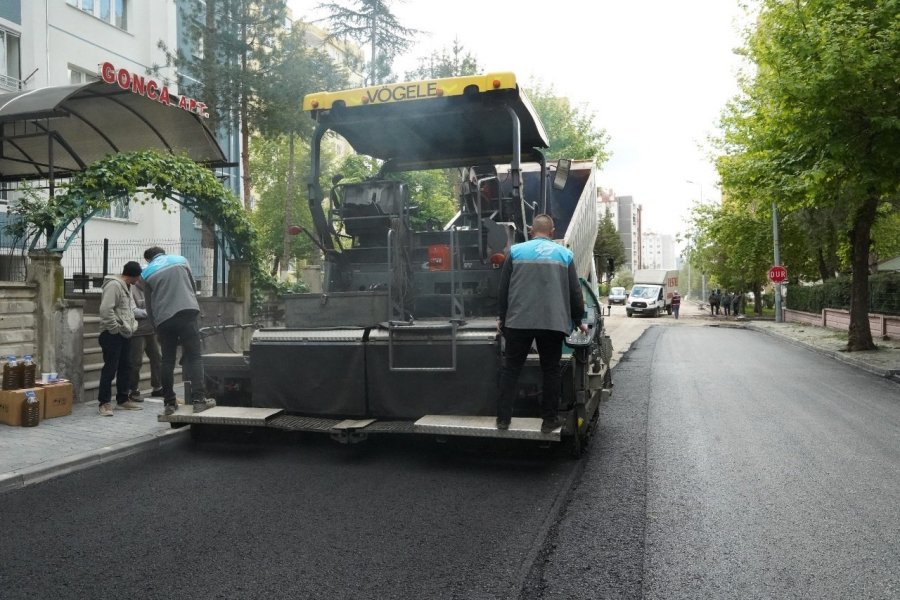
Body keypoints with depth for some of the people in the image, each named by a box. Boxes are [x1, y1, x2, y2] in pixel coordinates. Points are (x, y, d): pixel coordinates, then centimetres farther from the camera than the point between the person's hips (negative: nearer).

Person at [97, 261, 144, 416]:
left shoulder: (126, 287, 17)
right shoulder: (114, 285, -14)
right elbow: (106, 310, -23)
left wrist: (132, 325, 13)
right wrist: (115, 329, -18)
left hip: (124, 334, 10)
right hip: (112, 335, -10)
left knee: (125, 367, 13)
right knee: (110, 368, -6)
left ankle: (122, 400, 22)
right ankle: (105, 403, 0)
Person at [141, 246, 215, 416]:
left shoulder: (147, 273, 15)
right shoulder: (181, 260, 15)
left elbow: (149, 306, 16)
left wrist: (156, 328, 24)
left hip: (163, 319, 1)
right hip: (188, 312, -1)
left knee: (167, 360, 10)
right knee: (194, 357, -1)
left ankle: (169, 402, 12)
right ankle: (198, 399, -9)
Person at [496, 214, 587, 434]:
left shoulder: (516, 251, 6)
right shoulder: (564, 254, 8)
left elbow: (503, 290, 8)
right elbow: (575, 293, 9)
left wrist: (502, 317, 20)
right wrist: (578, 322, 21)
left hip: (519, 321, 0)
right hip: (553, 323, 0)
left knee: (510, 369, 10)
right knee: (550, 371, 11)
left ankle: (503, 418, 11)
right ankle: (549, 420, 14)